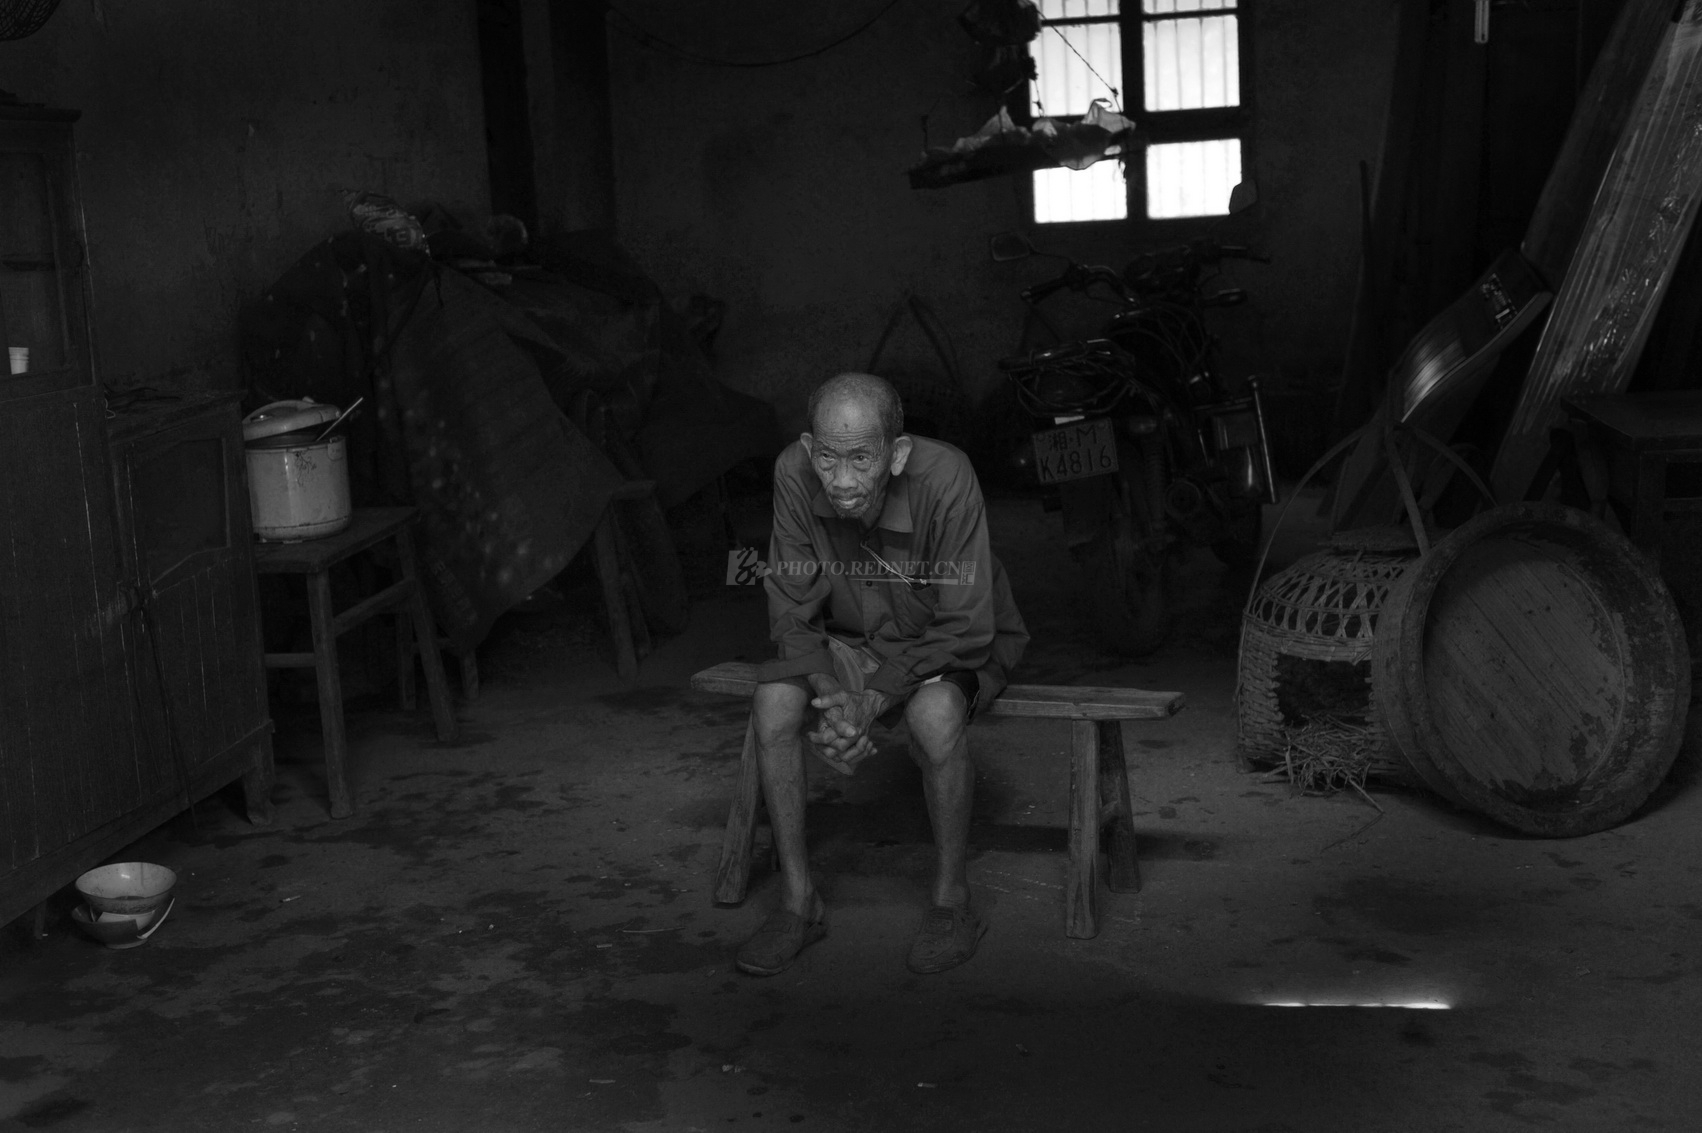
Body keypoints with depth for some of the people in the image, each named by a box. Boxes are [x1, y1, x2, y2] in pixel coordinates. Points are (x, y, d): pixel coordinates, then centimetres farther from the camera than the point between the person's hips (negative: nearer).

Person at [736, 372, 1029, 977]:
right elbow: (792, 608, -11)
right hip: (851, 641, 4)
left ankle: (953, 899, -13)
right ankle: (798, 900, -10)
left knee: (935, 713, -35)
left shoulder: (944, 477, -31)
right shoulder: (794, 472, -20)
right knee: (773, 700, -24)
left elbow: (965, 626, -25)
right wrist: (829, 692, -28)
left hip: (951, 645, -3)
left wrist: (875, 698, -32)